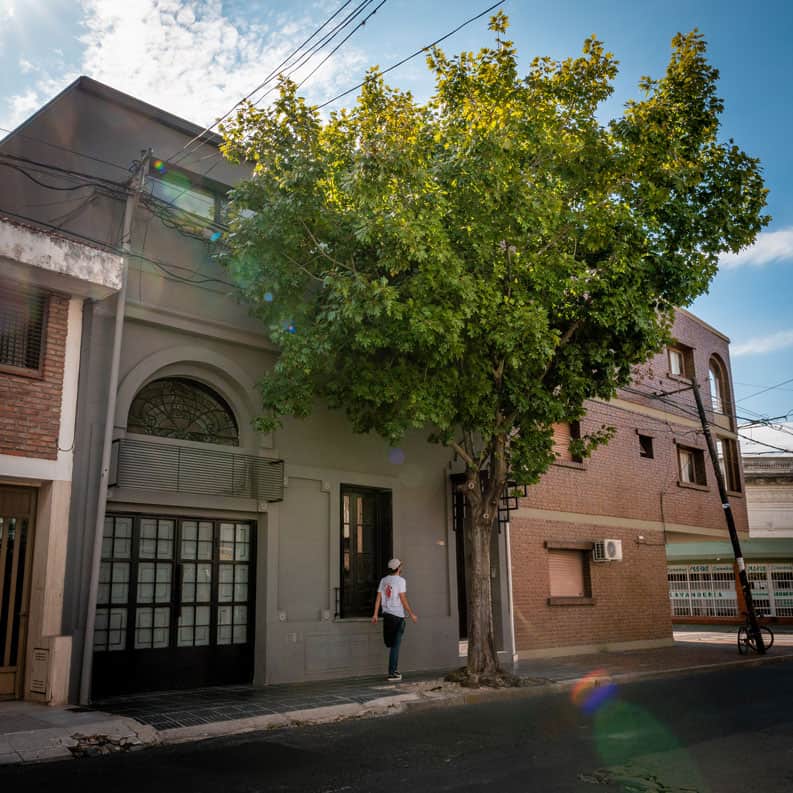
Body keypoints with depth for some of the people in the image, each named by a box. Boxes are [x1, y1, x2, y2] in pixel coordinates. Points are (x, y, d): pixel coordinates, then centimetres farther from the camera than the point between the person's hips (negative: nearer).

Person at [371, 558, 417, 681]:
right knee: (395, 645, -2)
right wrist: (412, 614, -4)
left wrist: (375, 614, 7)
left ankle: (394, 668, 20)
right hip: (397, 615, -6)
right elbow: (403, 599, -12)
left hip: (386, 614, 6)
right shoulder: (400, 580, -9)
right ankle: (392, 673, -3)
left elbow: (378, 598, 6)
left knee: (390, 643, 16)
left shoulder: (383, 580, 9)